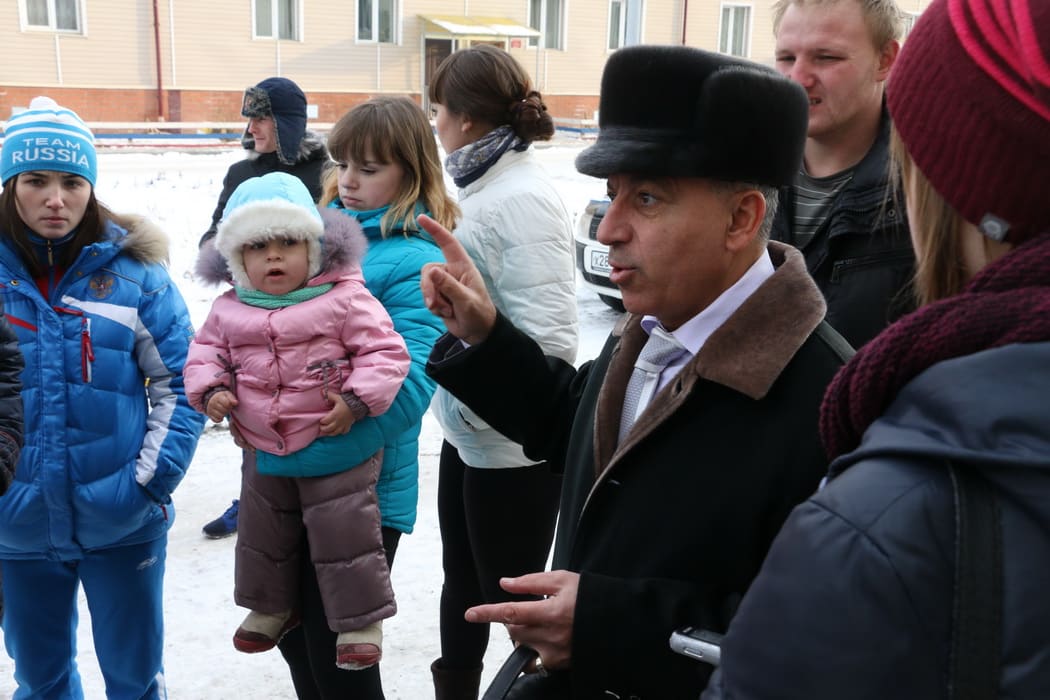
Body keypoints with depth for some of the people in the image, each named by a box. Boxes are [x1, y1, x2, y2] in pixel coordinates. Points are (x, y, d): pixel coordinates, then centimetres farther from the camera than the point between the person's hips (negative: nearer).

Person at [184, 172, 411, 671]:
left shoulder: (344, 298, -14)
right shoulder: (229, 310, 0)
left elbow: (385, 351, -14)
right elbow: (206, 352, 13)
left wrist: (358, 400, -23)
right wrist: (210, 390, -6)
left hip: (336, 452, -5)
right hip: (265, 453, 5)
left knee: (344, 537, 2)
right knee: (262, 535, 22)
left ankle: (361, 620, 21)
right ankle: (271, 606, 45)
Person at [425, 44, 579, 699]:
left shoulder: (523, 197, -22)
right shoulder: (485, 184, 7)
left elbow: (548, 338, -29)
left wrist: (471, 398, -20)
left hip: (512, 444, -9)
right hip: (469, 431, 9)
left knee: (513, 598, 9)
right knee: (463, 582, 25)